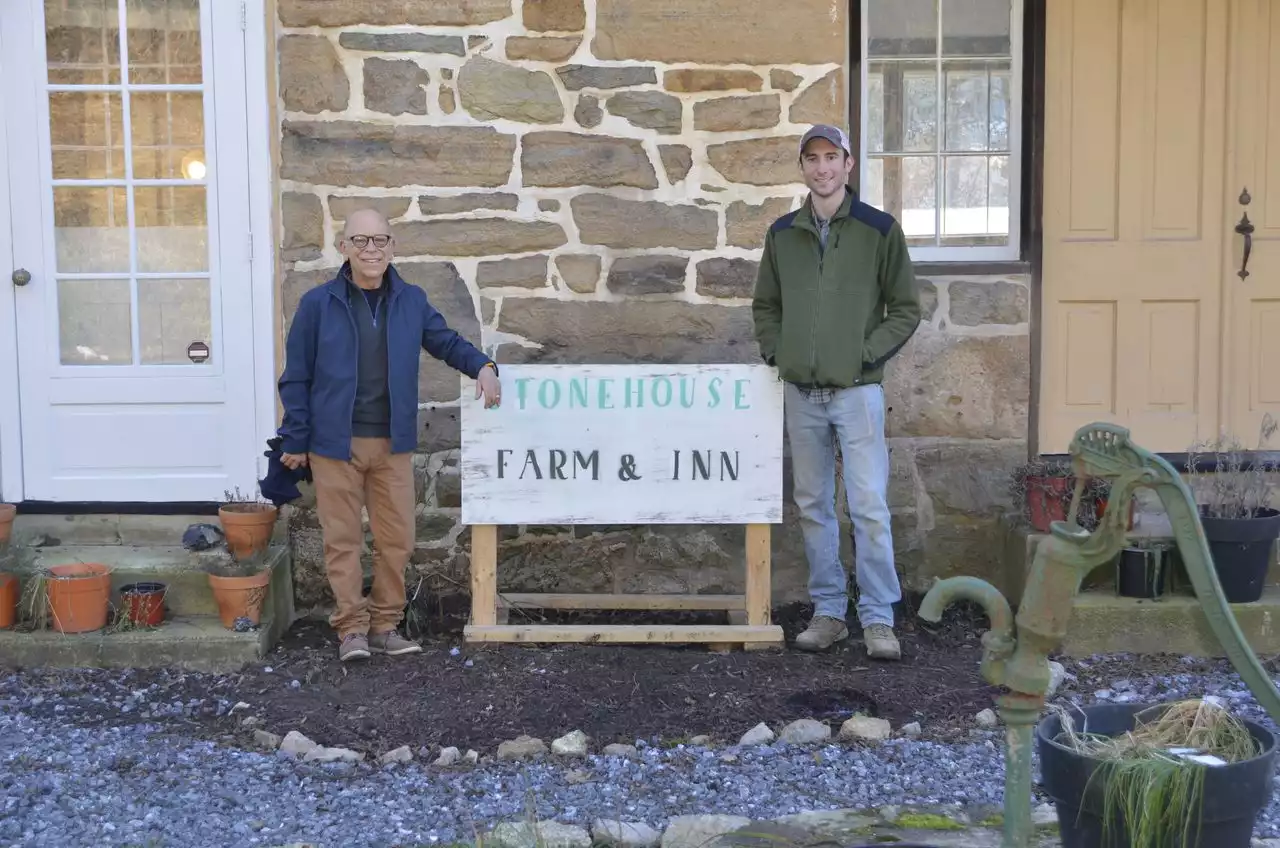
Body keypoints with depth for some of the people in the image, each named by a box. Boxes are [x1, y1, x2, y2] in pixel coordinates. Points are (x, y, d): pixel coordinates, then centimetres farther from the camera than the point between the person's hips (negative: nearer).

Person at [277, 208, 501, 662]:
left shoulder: (411, 301, 4)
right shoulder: (318, 303, -3)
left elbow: (446, 342, 16)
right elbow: (296, 379, 0)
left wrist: (482, 366, -5)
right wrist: (294, 442, -2)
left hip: (392, 444, 3)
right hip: (335, 444, -3)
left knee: (397, 540, 7)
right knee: (342, 539, 3)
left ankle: (384, 625, 20)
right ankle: (351, 627, 14)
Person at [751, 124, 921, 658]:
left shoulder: (878, 230, -1)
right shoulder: (783, 233, 9)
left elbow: (905, 310, 1)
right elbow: (765, 306, 19)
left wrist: (867, 353, -9)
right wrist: (775, 350, 3)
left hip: (857, 389, -4)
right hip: (801, 392, 4)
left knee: (869, 506, -6)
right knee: (814, 507, 9)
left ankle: (878, 618, 3)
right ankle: (829, 612, 19)